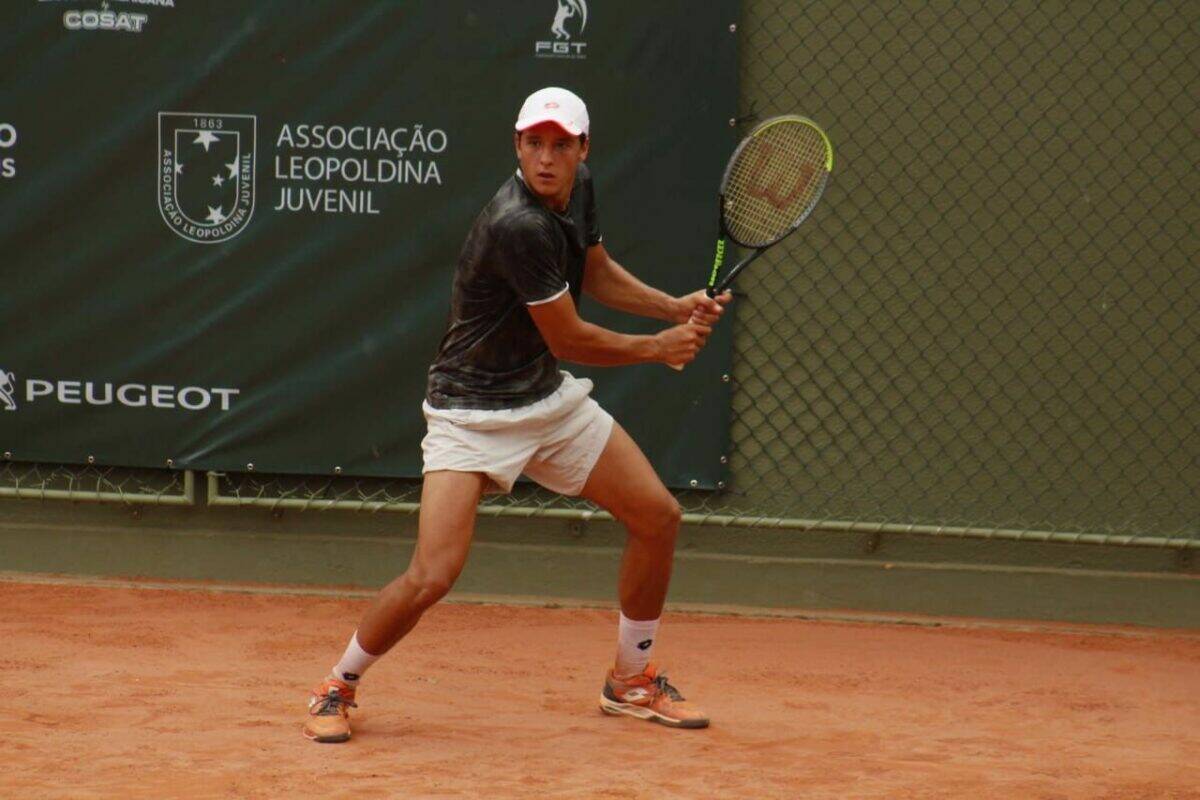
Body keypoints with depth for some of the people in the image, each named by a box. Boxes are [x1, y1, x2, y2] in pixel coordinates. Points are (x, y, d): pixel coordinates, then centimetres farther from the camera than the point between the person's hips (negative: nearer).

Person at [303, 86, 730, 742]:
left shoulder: (577, 188, -1)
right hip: (473, 412, -9)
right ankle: (338, 686, 6)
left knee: (658, 516, 6)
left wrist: (677, 308, 3)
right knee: (433, 576, -19)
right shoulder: (518, 226, -29)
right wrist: (660, 348, -7)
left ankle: (631, 680, 25)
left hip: (550, 396, 9)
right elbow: (568, 340, -21)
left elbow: (597, 274, 18)